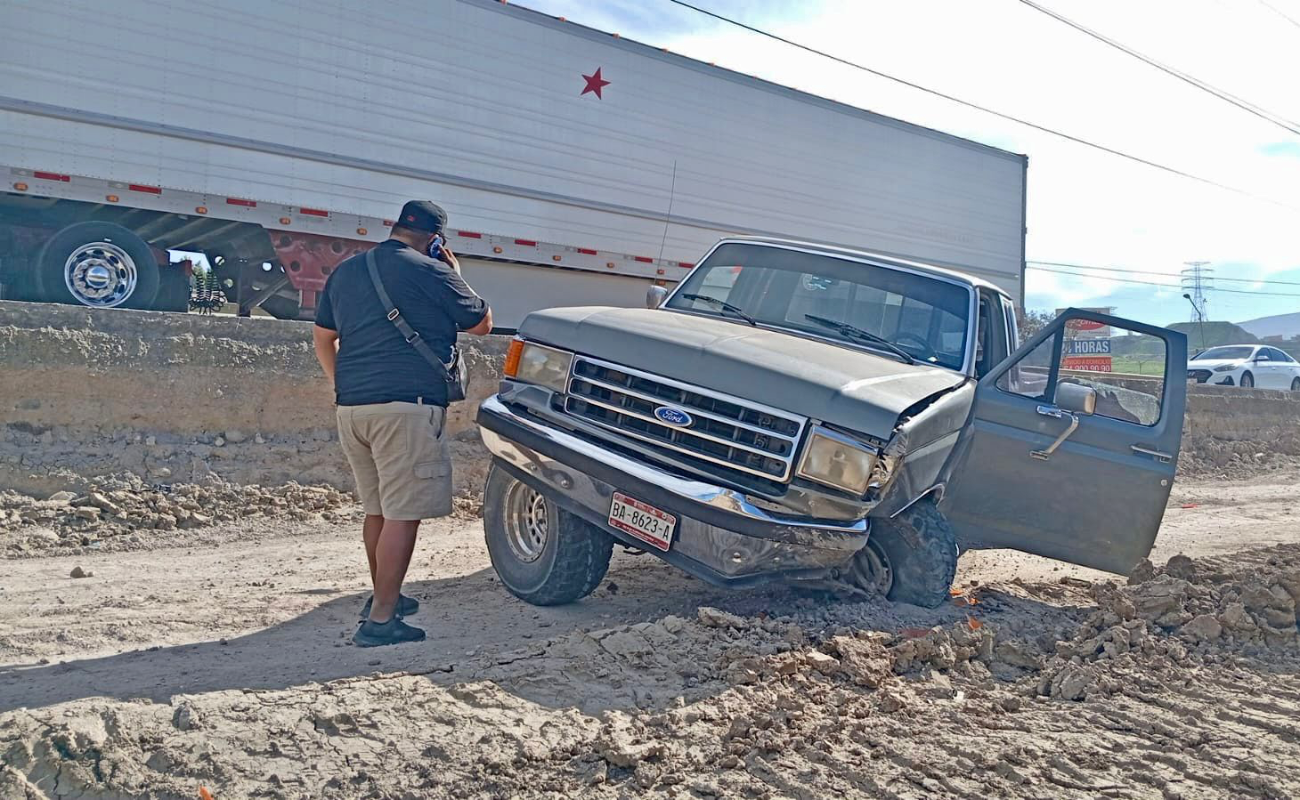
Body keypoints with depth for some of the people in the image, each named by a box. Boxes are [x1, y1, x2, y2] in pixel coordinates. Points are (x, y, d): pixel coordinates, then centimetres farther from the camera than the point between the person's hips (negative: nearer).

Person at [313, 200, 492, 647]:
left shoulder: (346, 271, 16)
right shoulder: (432, 273, -4)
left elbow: (322, 337, 23)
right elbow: (482, 324, 8)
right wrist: (455, 277, 17)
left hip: (351, 406, 8)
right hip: (406, 405, -7)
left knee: (378, 508, 19)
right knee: (403, 513, -4)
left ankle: (384, 596, 32)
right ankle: (380, 619, -5)